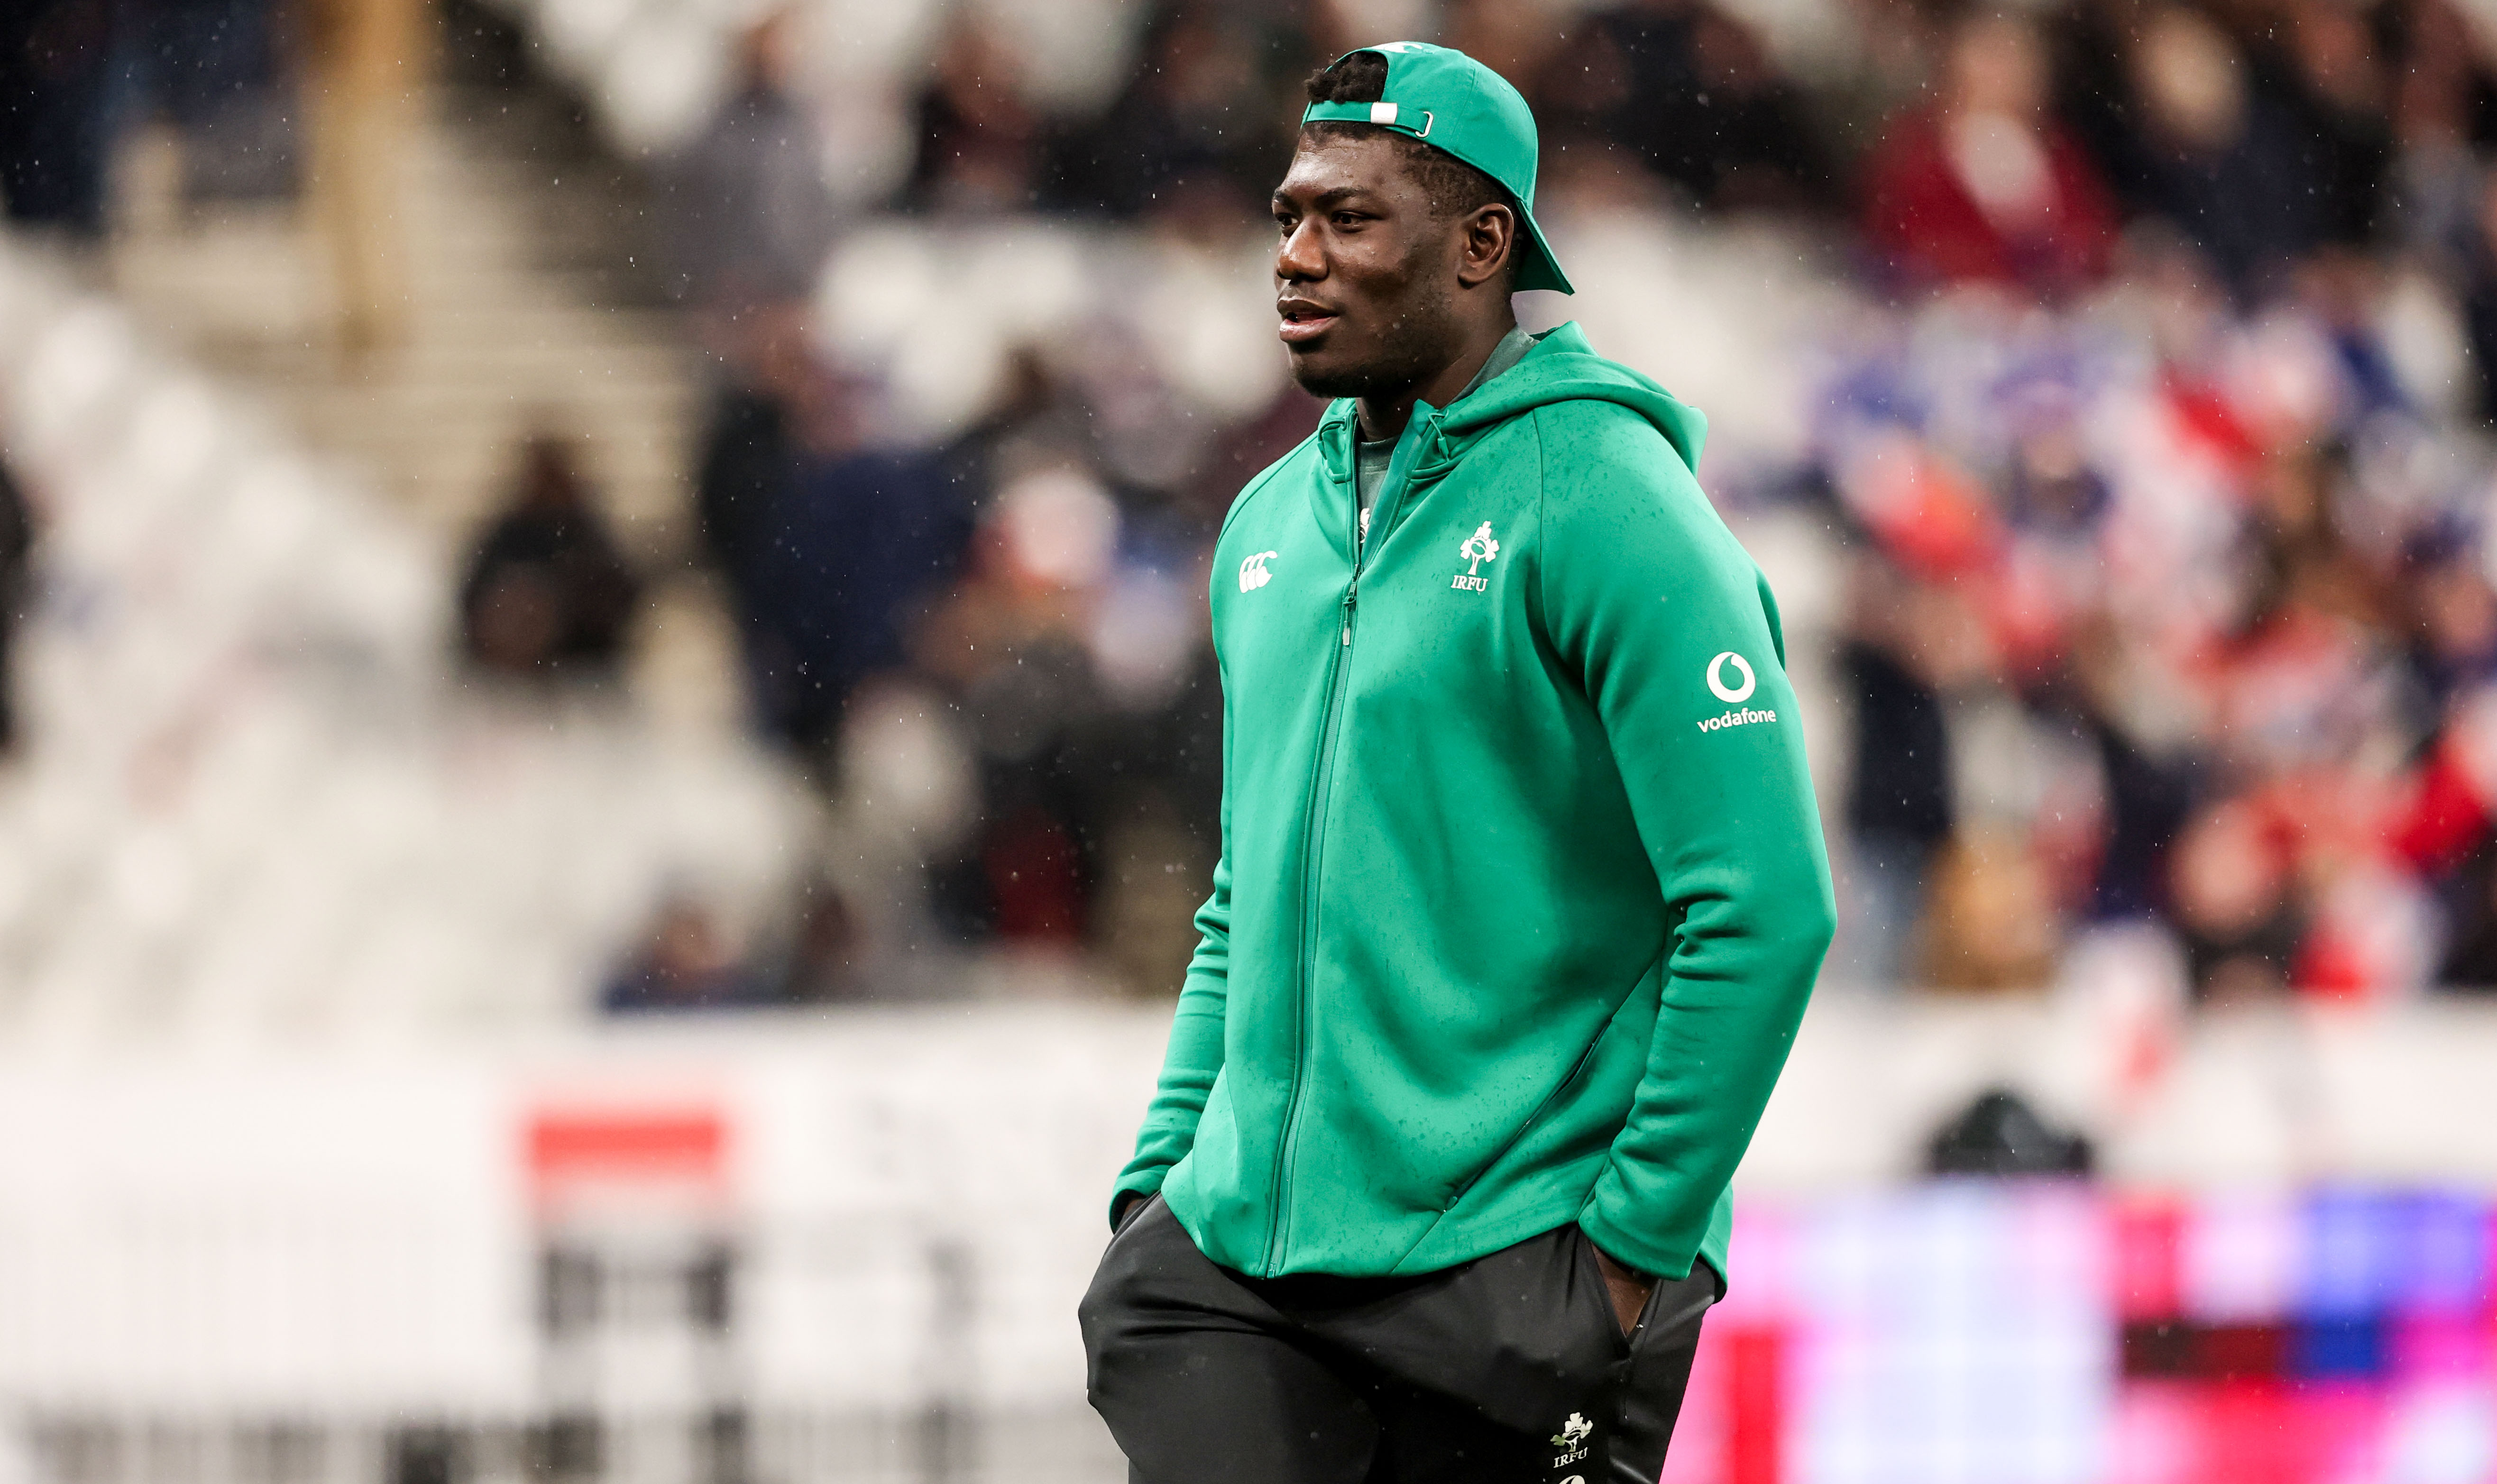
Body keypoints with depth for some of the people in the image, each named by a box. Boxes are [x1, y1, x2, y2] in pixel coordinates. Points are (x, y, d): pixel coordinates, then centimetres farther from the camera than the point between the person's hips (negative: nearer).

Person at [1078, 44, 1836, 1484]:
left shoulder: (1605, 506, -9)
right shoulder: (1273, 522, 14)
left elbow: (1766, 909, -14)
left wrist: (1638, 1244, -14)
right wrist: (1161, 1176, 13)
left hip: (1506, 1287, -6)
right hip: (1238, 1264, 6)